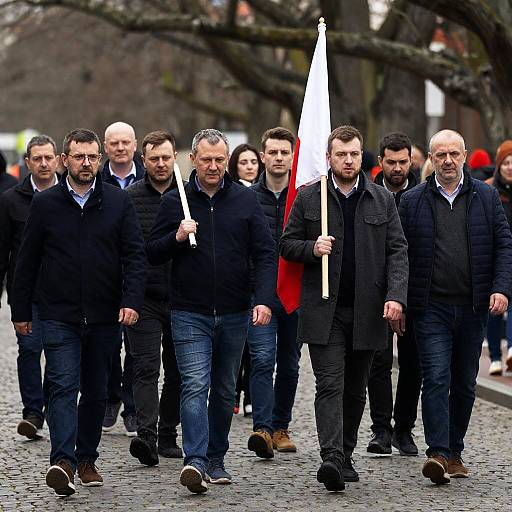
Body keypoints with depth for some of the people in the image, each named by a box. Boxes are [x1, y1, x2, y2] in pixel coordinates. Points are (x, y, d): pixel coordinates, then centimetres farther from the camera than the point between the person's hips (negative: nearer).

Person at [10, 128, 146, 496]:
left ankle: (87, 459, 21)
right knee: (63, 386, -13)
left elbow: (136, 255, 1)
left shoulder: (118, 202, 4)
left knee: (96, 391, 10)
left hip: (104, 316, 2)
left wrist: (132, 301, -12)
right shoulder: (46, 204, 3)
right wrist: (21, 311, 7)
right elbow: (27, 261, 8)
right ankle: (63, 461, -22)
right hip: (59, 316, -2)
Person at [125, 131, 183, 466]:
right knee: (146, 367, -12)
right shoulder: (129, 198, 1)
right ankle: (146, 435, -21)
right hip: (143, 299, -2)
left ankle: (168, 435, 21)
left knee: (178, 371, 10)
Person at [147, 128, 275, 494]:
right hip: (190, 313, -2)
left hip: (233, 313, 2)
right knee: (195, 385, -14)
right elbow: (152, 254, 6)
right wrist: (177, 237, -15)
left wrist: (265, 300, -12)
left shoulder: (246, 201, 4)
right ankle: (195, 461, -21)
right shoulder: (175, 202, 2)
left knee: (225, 390, 11)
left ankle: (216, 460, 21)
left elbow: (265, 254, 2)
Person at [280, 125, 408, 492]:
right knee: (330, 384, -13)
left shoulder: (383, 199, 7)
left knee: (355, 390, 11)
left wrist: (396, 296, -10)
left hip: (367, 310, 2)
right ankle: (331, 459, -22)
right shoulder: (308, 198, 4)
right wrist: (312, 248, -13)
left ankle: (345, 457, 22)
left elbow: (397, 251, 4)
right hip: (324, 310, -2)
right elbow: (287, 245, 9)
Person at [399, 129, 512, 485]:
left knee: (464, 383, 9)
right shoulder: (413, 201, 4)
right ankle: (438, 454, -17)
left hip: (473, 308, 2)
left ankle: (455, 452, 20)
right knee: (436, 378, -13)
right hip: (432, 308, -2)